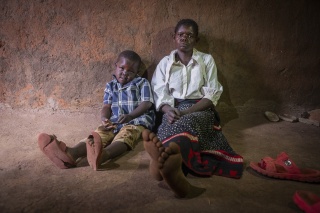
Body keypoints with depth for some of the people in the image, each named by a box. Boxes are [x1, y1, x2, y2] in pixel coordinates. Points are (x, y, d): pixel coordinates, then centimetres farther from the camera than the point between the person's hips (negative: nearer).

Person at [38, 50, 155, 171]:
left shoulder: (142, 83, 8)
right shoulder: (110, 86, 20)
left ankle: (103, 154, -69)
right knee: (97, 135, -25)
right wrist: (105, 119, -16)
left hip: (137, 121, -4)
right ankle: (72, 153, -53)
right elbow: (106, 106, 9)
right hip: (114, 123, 5)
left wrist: (130, 116, -23)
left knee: (123, 137, -37)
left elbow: (147, 104, -5)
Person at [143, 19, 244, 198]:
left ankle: (165, 156, -70)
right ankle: (168, 160, -65)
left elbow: (212, 94, -1)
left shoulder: (207, 60, 11)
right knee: (175, 126, -35)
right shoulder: (165, 62, 16)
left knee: (187, 122, -39)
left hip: (200, 109, -3)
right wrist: (169, 110, -22)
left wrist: (186, 112, -18)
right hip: (174, 109, 3)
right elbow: (159, 93, 3)